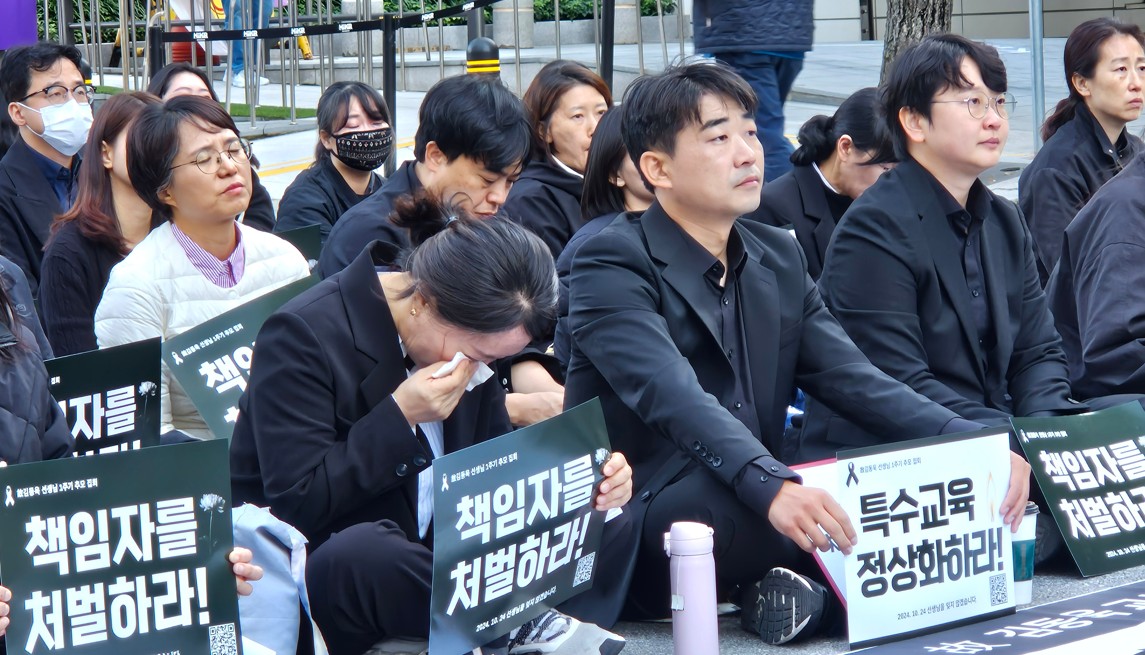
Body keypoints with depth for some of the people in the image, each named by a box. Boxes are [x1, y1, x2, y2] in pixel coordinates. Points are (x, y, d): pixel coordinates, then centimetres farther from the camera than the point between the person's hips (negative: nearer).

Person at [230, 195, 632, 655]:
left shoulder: (466, 336, 3)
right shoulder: (304, 336, -18)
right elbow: (296, 505, -21)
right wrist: (399, 416, -26)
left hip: (424, 557, 7)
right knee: (364, 552, -42)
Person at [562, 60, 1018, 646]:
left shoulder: (779, 258, 12)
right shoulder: (611, 265, -11)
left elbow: (850, 378, 3)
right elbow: (674, 398, -27)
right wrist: (773, 488, -45)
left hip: (754, 504, 6)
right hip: (634, 529, -6)